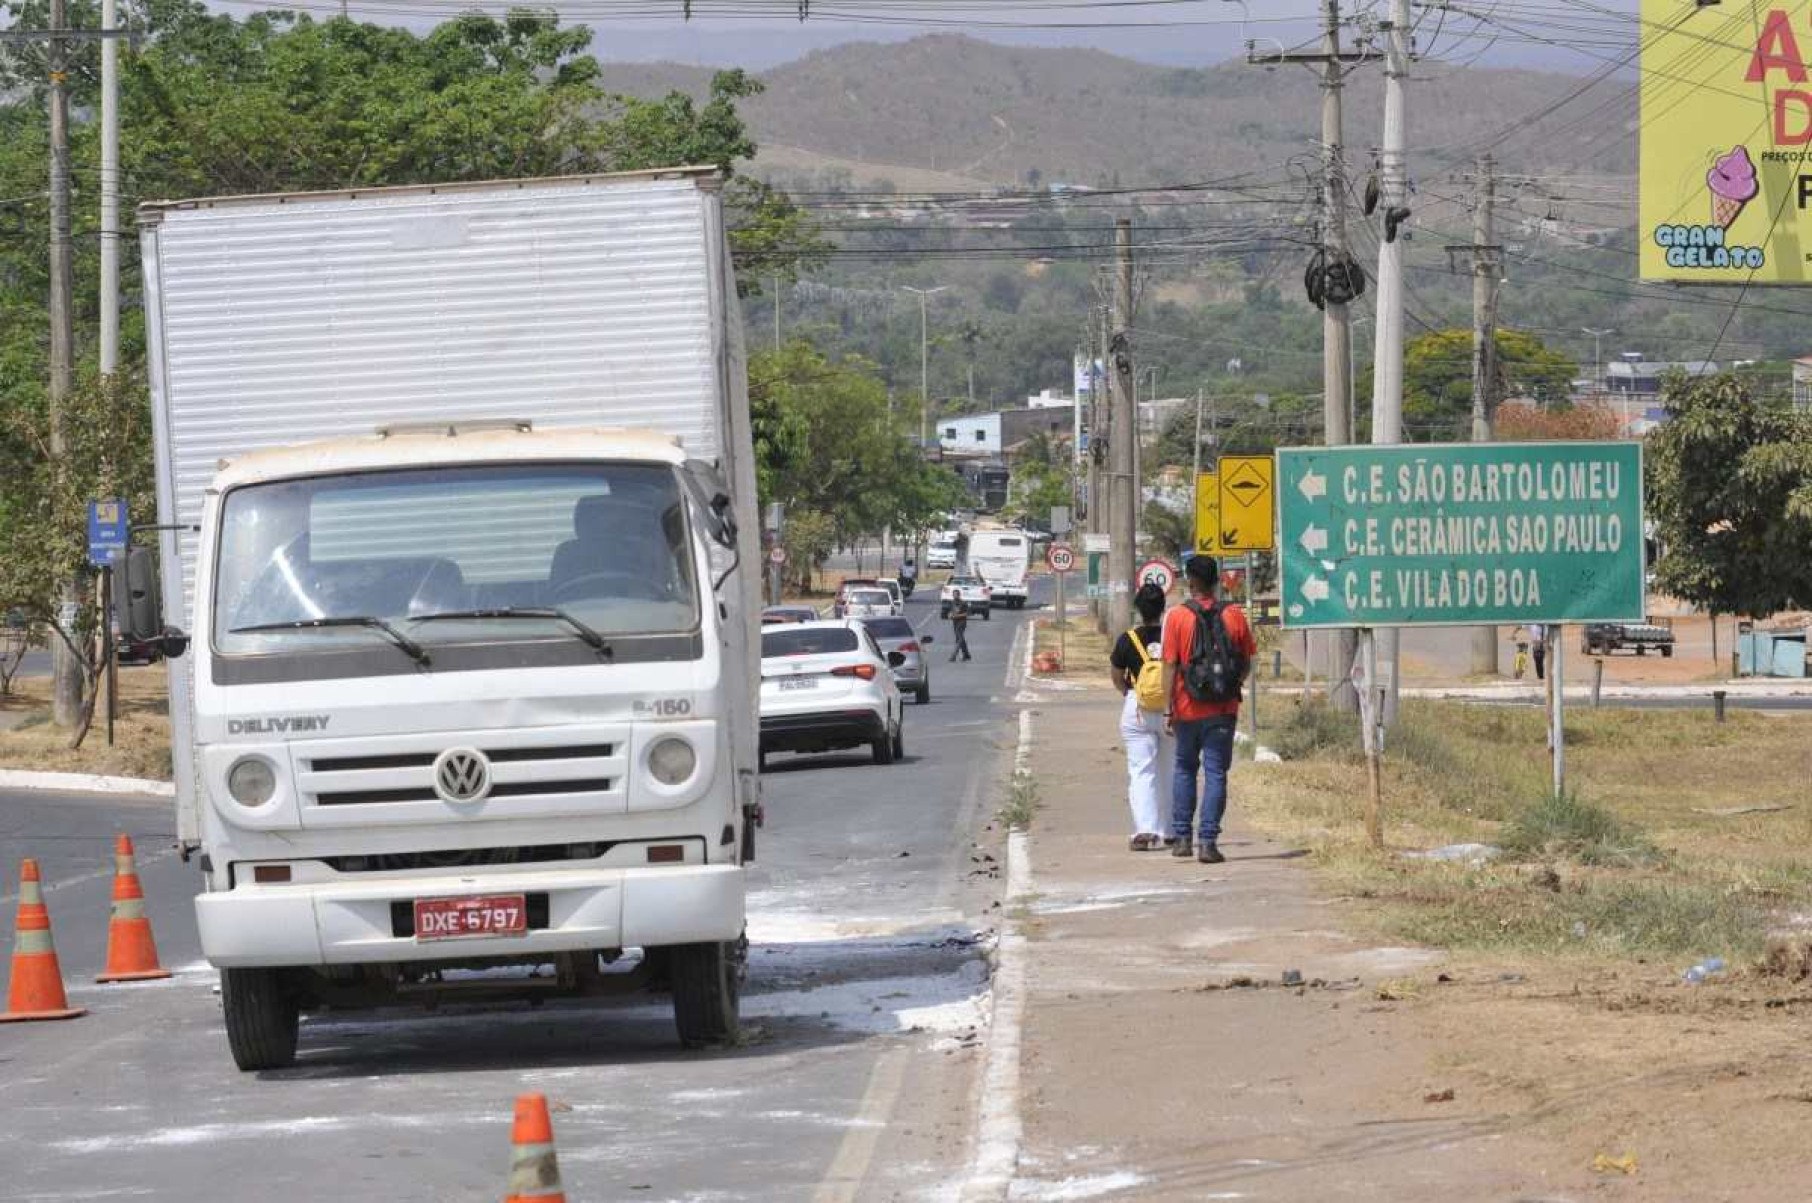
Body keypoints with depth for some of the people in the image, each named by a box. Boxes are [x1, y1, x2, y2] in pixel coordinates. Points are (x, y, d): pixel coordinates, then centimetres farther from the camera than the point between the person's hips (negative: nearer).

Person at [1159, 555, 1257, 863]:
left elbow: (1170, 666, -8)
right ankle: (1207, 841, -5)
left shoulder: (1176, 617, -7)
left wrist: (1168, 710, -4)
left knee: (1184, 769, 17)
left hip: (1187, 709, 0)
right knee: (1215, 773, 2)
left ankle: (1181, 837, 16)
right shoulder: (1234, 616, -2)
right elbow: (1246, 663, 5)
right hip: (1222, 710, 0)